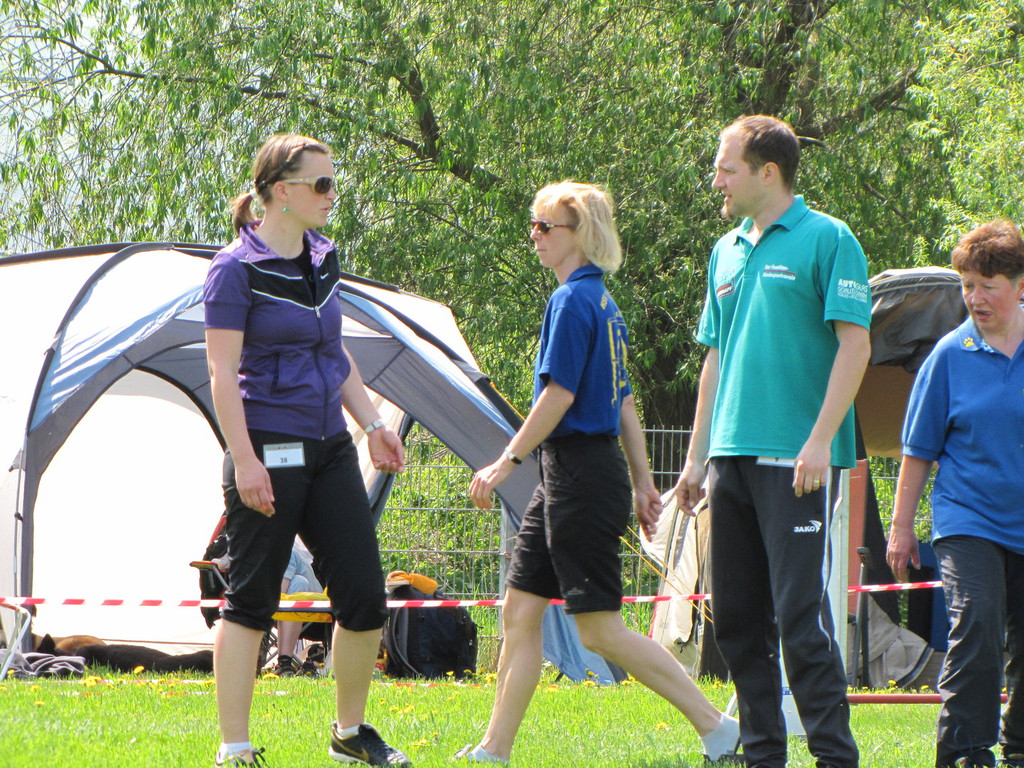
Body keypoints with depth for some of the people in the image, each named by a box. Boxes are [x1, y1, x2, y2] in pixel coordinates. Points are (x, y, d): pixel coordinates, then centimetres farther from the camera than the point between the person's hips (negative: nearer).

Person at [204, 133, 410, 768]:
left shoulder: (324, 258, 12)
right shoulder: (237, 270, -10)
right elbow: (223, 372, -13)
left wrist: (373, 424, 17)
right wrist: (243, 459, -19)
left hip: (329, 448, 7)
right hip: (271, 451, -7)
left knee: (364, 595, 4)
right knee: (252, 600, -2)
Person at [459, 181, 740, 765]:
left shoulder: (572, 301, -13)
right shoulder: (603, 302, 16)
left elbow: (559, 394, -18)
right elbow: (624, 401, 18)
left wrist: (507, 461, -13)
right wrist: (643, 483, 21)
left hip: (582, 475, -10)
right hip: (566, 476, 10)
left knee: (600, 629, -7)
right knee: (521, 612, 9)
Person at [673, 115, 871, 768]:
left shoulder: (827, 240, -5)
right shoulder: (727, 252, 17)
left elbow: (855, 345, -10)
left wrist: (821, 440, -18)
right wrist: (697, 457, 18)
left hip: (797, 460, -8)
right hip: (733, 456, 8)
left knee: (801, 612, -11)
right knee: (735, 616, 8)